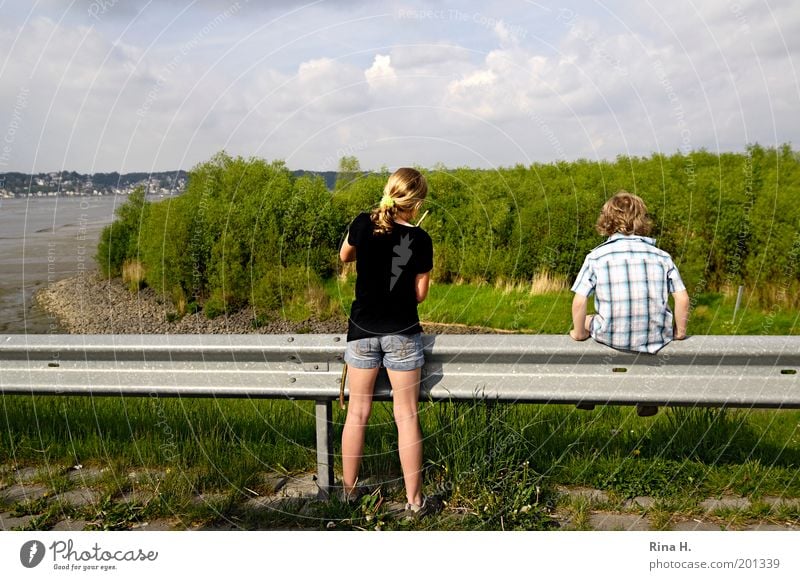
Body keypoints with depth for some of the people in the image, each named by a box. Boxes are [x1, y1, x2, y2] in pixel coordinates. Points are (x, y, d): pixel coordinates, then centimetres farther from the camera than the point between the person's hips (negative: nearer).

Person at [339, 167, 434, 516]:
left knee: (357, 412, 13)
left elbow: (344, 256, 15)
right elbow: (420, 294, -4)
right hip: (402, 333, -2)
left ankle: (348, 488, 26)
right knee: (406, 416, 5)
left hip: (362, 330, 2)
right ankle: (414, 501, 12)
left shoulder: (363, 224, -5)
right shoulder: (419, 240, -10)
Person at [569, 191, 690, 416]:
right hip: (656, 337, 2)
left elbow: (579, 302, -11)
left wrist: (579, 333, 4)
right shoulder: (661, 256, -1)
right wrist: (680, 333, 10)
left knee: (587, 320, 30)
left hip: (611, 337, -1)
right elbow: (682, 299, -4)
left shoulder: (596, 256, -6)